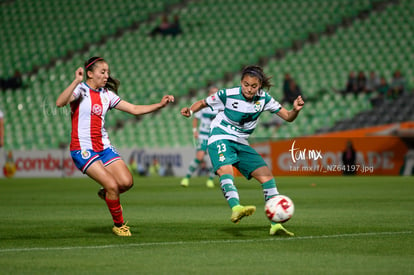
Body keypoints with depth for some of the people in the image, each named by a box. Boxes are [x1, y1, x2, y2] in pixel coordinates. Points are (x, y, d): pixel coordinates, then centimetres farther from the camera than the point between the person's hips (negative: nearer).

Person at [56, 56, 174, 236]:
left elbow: (134, 109, 11)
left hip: (104, 147, 6)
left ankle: (106, 194, 21)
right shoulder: (80, 89, -7)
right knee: (112, 185, -17)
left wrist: (160, 105, 1)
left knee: (127, 182, -12)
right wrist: (76, 82, -34)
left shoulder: (107, 95, 12)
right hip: (83, 150, -6)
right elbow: (60, 103, -26)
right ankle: (118, 225, 5)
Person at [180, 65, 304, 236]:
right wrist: (190, 110, -19)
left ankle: (275, 224, -4)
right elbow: (203, 103, 1)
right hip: (220, 138, -5)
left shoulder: (264, 99, -3)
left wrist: (295, 110, -22)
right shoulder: (227, 95, -12)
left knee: (266, 175, -6)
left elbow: (288, 117, 0)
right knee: (225, 169, -34)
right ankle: (236, 208, -58)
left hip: (241, 144, 5)